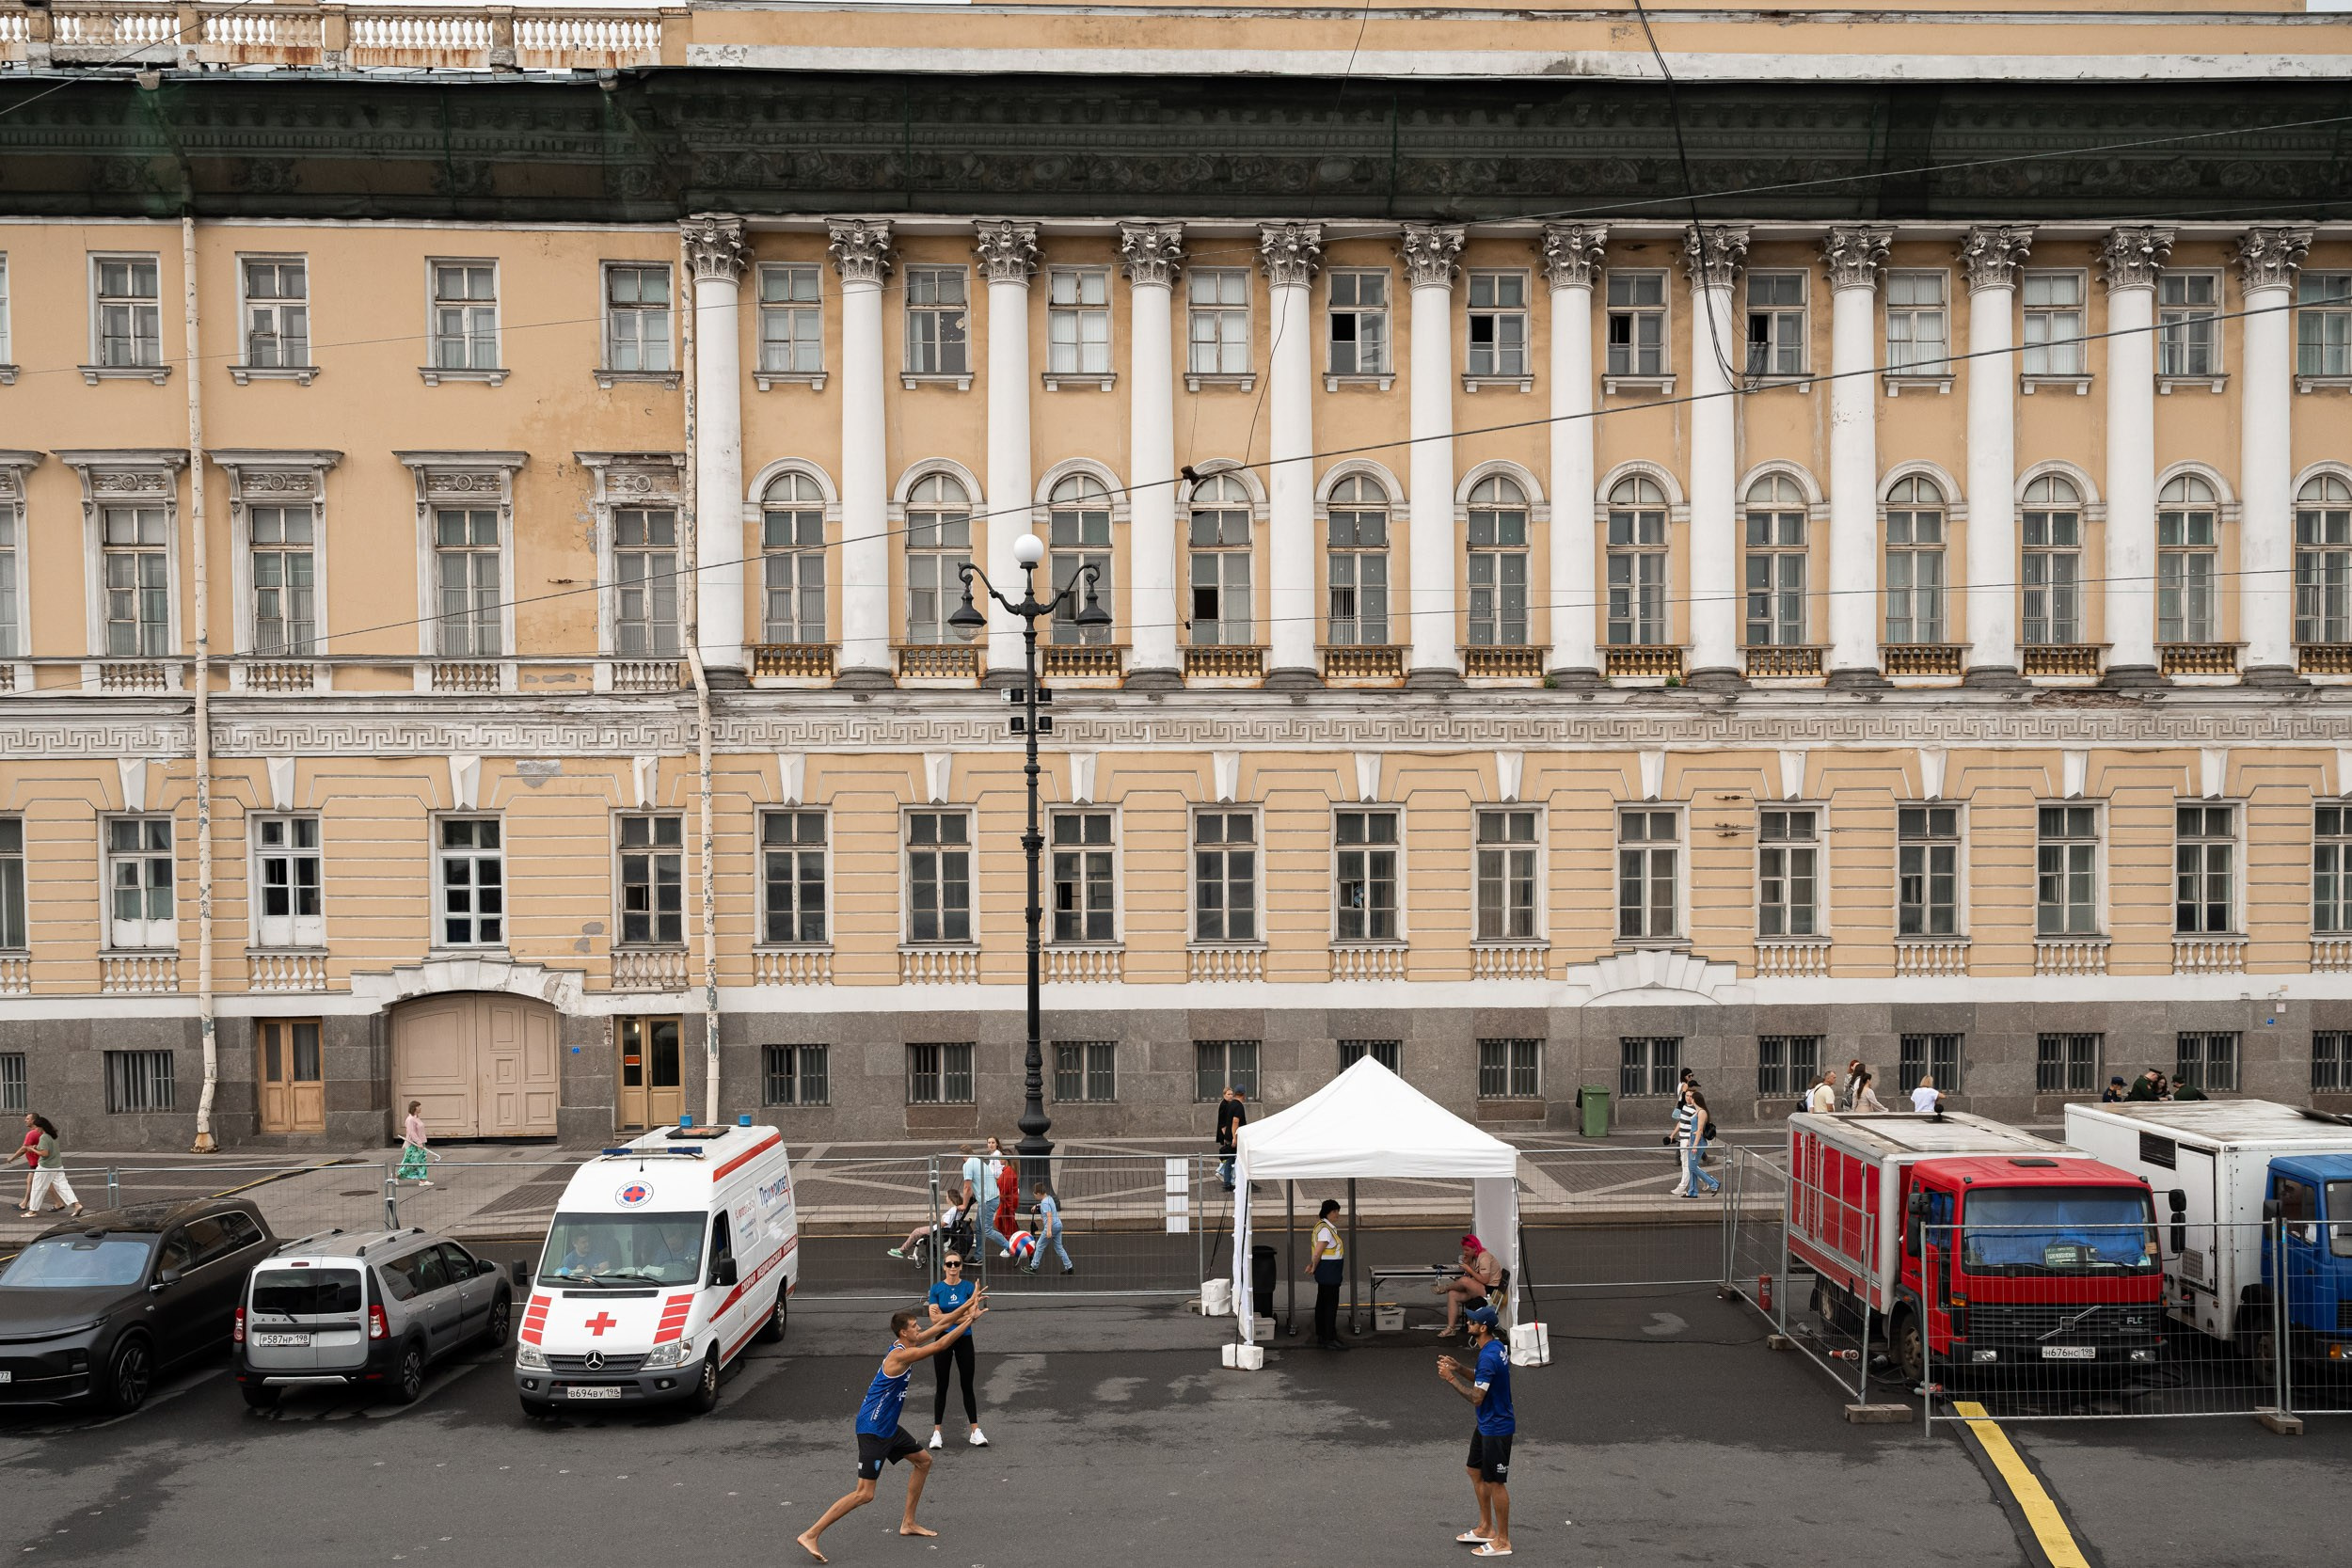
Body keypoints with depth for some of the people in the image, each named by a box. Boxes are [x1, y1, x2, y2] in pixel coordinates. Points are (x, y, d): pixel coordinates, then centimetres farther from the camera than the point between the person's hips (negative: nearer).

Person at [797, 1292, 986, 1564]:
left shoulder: (906, 1344, 4)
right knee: (864, 1494, -11)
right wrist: (969, 1320, -18)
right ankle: (810, 1535, -6)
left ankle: (908, 1523, 27)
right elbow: (940, 1345, -24)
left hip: (888, 1426, 10)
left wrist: (967, 1304, 5)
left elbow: (940, 1325, 9)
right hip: (872, 1429, -10)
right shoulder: (900, 1355, -23)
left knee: (923, 1460, 19)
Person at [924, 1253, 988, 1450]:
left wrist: (944, 1316, -14)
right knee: (942, 1387, 7)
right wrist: (959, 1313, -17)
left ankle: (975, 1432, 11)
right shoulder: (936, 1289, -4)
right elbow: (934, 1319, -13)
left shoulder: (968, 1287, -4)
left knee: (967, 1386, 5)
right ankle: (937, 1432, 13)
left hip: (964, 1340, 0)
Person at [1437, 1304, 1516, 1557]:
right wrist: (1460, 1369, 5)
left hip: (1496, 1428, -10)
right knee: (1475, 1471, 20)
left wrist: (1451, 1378, -20)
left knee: (1495, 1482, 2)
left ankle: (1503, 1541, 14)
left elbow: (1476, 1398, -27)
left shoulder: (1488, 1356, -28)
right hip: (1486, 1424, 10)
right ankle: (1486, 1528, 31)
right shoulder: (1497, 1347, 4)